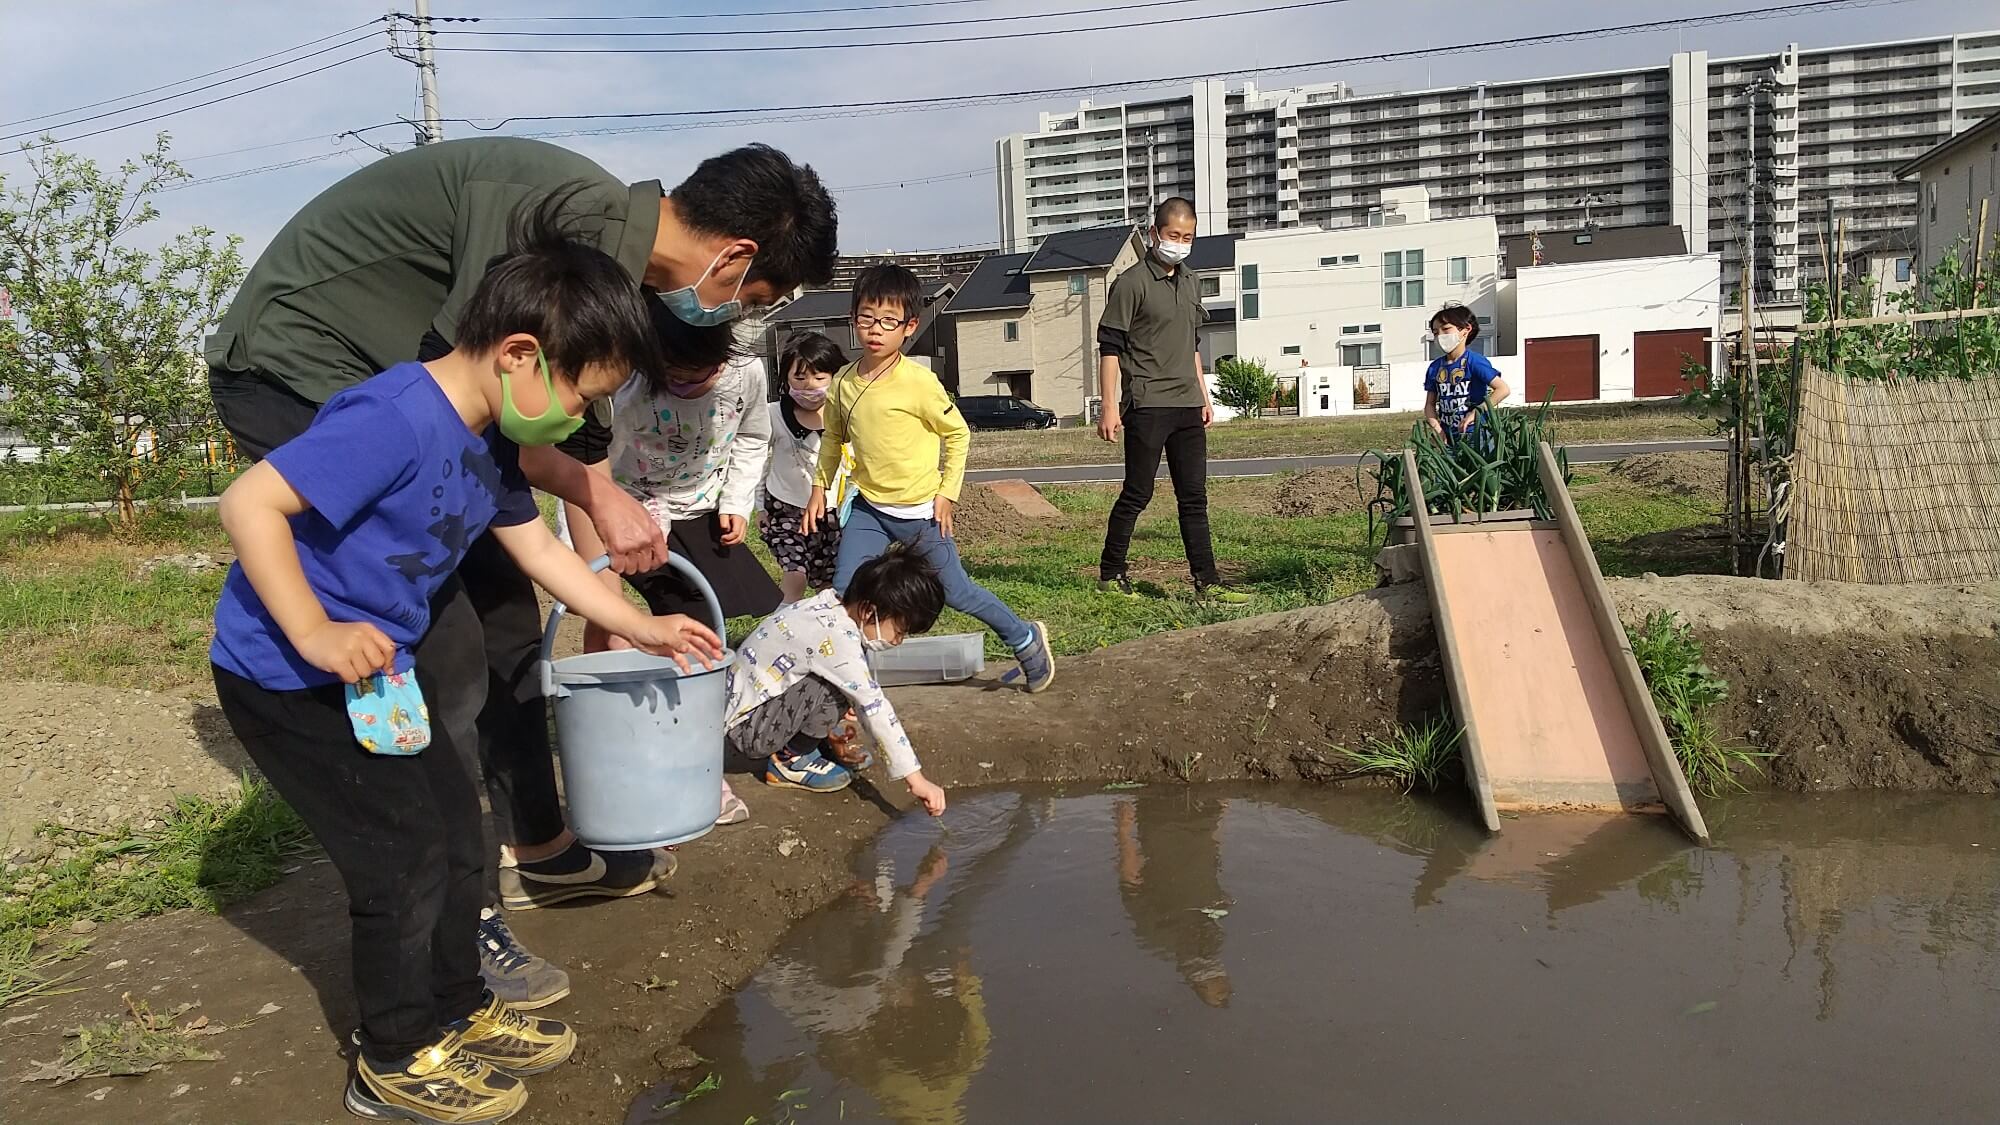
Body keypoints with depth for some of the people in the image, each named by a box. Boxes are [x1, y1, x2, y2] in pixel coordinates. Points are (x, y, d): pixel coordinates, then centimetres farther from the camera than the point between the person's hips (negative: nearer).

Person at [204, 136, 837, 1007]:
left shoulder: (615, 249, 4)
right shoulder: (574, 213, -27)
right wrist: (599, 497, -20)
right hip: (296, 375, -10)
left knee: (506, 616, 13)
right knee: (442, 656, -12)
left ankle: (536, 852, 28)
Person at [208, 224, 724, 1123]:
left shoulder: (492, 443, 2)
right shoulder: (394, 419, -28)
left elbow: (539, 550, 13)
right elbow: (248, 503, -31)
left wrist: (640, 628, 14)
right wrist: (315, 634, -32)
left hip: (378, 664, 9)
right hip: (281, 672, -9)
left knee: (455, 821, 14)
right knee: (406, 849, -3)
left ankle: (457, 1009, 33)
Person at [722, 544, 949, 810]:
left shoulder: (830, 608, -2)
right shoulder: (836, 638, -28)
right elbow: (875, 709, -28)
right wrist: (916, 778, -27)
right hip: (747, 729, -9)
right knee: (835, 688, -26)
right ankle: (791, 760, -5)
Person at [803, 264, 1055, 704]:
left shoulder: (918, 381, -18)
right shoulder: (845, 381, -3)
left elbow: (958, 434, -7)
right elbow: (833, 437, 15)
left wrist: (947, 491, -9)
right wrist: (820, 486, 11)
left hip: (919, 510, -4)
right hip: (868, 508, 4)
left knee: (956, 592, 7)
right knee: (843, 594, -4)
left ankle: (1026, 639, 29)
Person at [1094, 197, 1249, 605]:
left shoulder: (1190, 284, 16)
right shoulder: (1132, 283, -7)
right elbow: (1109, 346, -9)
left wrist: (1205, 396, 20)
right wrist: (1109, 407, -15)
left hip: (1187, 407, 7)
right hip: (1147, 405, -7)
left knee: (1194, 497, 5)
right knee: (1138, 494, -2)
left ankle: (1207, 582, 7)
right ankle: (1111, 574, 11)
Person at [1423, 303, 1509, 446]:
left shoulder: (1474, 361, -8)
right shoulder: (1435, 367, 9)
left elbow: (1503, 389, -14)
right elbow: (1430, 404, 13)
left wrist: (1476, 412, -18)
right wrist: (1437, 428, -4)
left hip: (1475, 434, -5)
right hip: (1447, 438, 5)